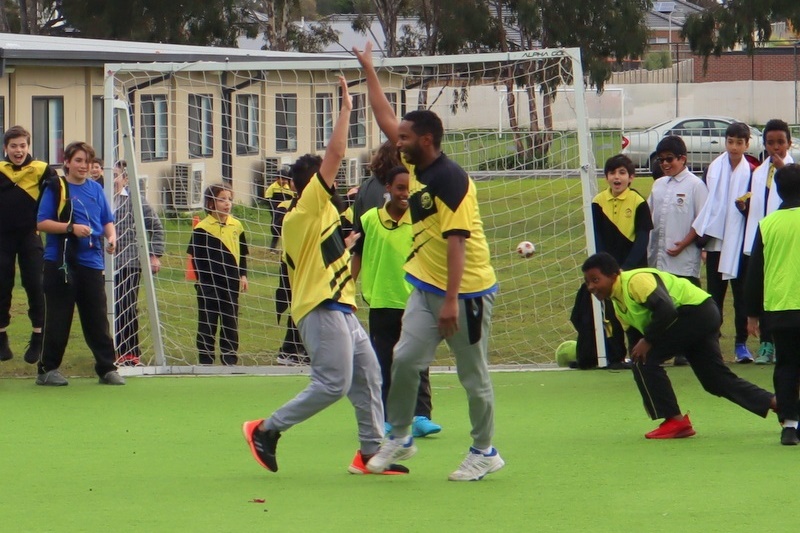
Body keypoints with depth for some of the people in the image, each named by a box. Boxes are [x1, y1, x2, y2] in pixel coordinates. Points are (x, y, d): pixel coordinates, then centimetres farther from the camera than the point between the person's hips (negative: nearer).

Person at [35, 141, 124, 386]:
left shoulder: (96, 189, 12)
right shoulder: (56, 188, -2)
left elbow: (107, 220, 18)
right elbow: (42, 223, -7)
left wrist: (111, 236, -3)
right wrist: (71, 228, -19)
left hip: (92, 262, 4)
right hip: (60, 262, -4)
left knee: (97, 319, 5)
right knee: (58, 319, -1)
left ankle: (107, 368, 10)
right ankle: (47, 370, 7)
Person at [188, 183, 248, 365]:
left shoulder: (236, 226, 8)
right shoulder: (202, 228, -7)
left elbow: (242, 254, 16)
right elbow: (197, 256, -6)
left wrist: (243, 275, 8)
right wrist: (201, 279, -11)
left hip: (231, 283, 4)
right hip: (209, 284, -4)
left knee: (230, 323, 9)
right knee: (207, 323, 1)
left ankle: (230, 359, 16)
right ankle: (205, 360, 7)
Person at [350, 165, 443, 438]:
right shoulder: (369, 220, 2)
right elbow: (357, 258, 11)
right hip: (381, 303, 1)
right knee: (382, 364, 7)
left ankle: (421, 416, -7)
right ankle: (384, 418, 14)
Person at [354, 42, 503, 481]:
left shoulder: (451, 180, -18)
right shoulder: (417, 170, 7)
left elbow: (457, 241, -22)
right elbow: (386, 120, 19)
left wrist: (451, 300, -25)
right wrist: (368, 70, 22)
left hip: (467, 291, -8)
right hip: (427, 286, 8)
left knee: (473, 376, 3)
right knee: (405, 358, -3)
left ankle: (484, 452, 14)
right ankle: (399, 437, 11)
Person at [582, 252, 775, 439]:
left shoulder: (635, 281, -17)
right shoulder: (619, 304, 15)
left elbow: (666, 310, -28)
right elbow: (634, 339, 18)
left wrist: (647, 341, -18)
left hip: (697, 309, -11)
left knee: (644, 359, -12)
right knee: (717, 378, 12)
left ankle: (675, 421, -8)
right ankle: (774, 402, 14)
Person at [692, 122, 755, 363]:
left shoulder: (751, 172, -3)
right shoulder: (714, 169, 4)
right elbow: (706, 205, 8)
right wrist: (702, 239, 5)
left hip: (739, 243, -2)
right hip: (716, 242, 2)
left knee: (741, 295, 1)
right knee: (715, 294, 5)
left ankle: (741, 343, 6)